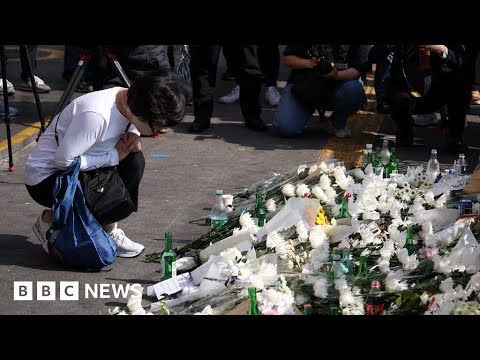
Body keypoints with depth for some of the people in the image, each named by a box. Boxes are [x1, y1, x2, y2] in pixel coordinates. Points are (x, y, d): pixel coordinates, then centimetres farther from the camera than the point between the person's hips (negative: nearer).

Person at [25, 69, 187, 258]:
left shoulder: (127, 102, -10)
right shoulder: (96, 115, -35)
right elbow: (63, 160, -30)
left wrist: (132, 136, -13)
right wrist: (114, 156, -22)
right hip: (45, 177, -8)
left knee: (134, 160, -10)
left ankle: (109, 231, 0)